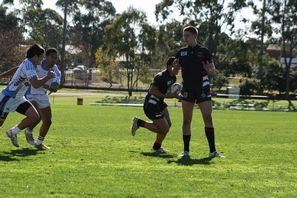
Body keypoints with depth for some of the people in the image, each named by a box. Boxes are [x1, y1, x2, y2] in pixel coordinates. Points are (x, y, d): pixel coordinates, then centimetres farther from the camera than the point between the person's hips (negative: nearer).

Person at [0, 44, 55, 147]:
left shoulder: (28, 63, 6)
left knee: (35, 117, -5)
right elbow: (36, 84, -32)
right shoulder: (28, 65, -23)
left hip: (18, 98, 9)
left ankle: (13, 132, 6)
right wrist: (48, 77, -18)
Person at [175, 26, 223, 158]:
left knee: (208, 118, -8)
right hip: (187, 89, 2)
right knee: (187, 120, 2)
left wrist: (209, 69, -20)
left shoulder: (204, 51, 2)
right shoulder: (181, 53, 9)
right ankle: (186, 151, 8)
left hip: (202, 88, -2)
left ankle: (212, 150, -4)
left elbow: (213, 71, 3)